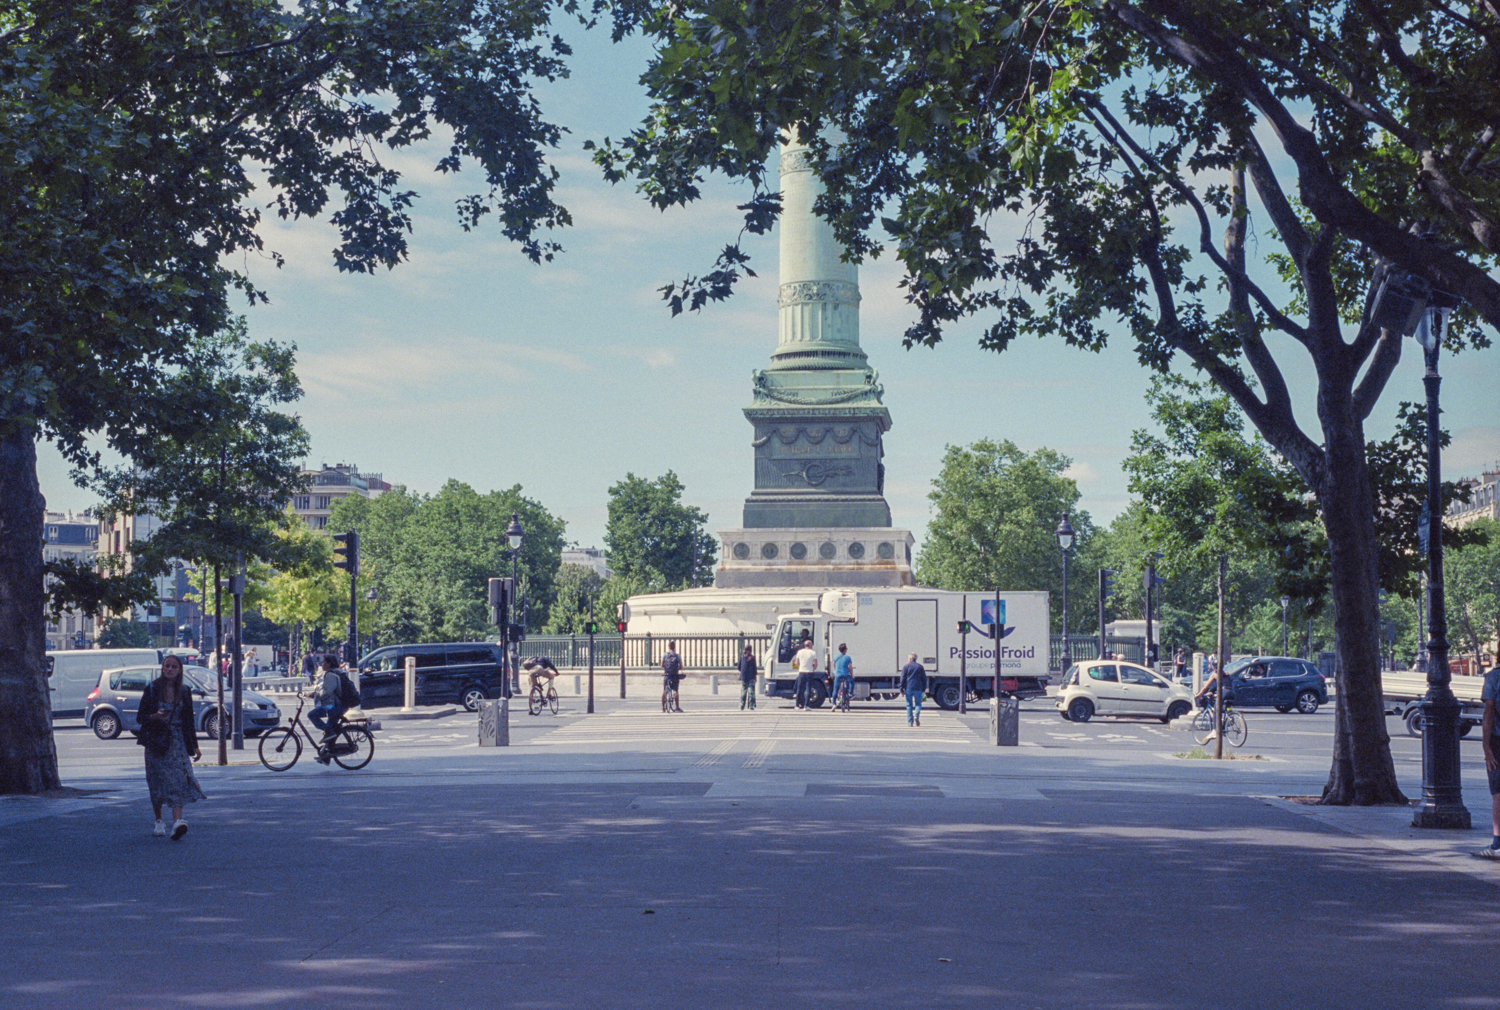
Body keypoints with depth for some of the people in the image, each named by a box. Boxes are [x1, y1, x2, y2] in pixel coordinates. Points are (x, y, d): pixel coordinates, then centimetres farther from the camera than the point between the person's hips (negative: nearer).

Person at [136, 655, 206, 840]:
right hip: (156, 741, -1)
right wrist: (154, 717, -22)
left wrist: (195, 746, 15)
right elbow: (140, 716, -1)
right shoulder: (152, 689, 0)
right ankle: (159, 821, 20)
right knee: (158, 782, 4)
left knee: (179, 781, -13)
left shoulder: (184, 692, 9)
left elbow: (189, 721, 15)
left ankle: (177, 821, -24)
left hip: (177, 741, 1)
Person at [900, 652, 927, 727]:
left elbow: (903, 679, -2)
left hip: (908, 689, -1)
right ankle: (917, 716, -16)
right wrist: (924, 689, 17)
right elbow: (924, 679, 10)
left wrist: (901, 689, 2)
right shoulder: (920, 667, 9)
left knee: (909, 705, 5)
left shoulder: (906, 667, 1)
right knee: (918, 704, 10)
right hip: (918, 689, 1)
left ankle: (910, 722, 2)